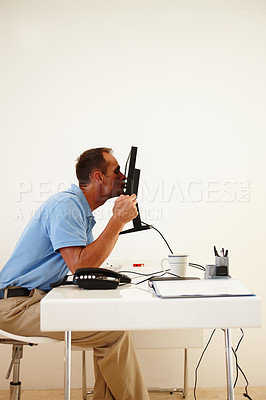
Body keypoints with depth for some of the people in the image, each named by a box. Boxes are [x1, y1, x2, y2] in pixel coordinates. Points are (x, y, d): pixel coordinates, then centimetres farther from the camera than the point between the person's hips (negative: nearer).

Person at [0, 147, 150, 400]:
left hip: (42, 297, 10)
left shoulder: (81, 210, 14)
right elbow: (79, 266, -27)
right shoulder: (65, 205, -17)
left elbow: (91, 259, 14)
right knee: (114, 332, -18)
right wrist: (118, 221, -24)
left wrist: (119, 219, 9)